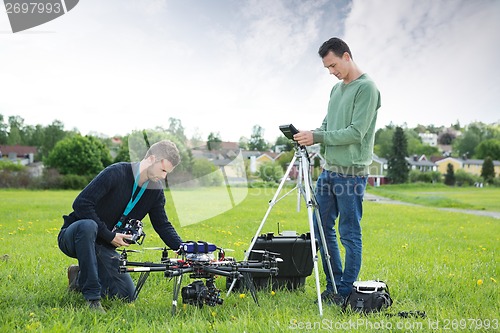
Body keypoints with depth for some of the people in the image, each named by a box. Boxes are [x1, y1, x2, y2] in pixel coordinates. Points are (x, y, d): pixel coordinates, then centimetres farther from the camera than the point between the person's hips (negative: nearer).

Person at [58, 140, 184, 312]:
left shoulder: (155, 191, 0)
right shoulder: (116, 173, -22)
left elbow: (163, 225, 7)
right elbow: (81, 204, -26)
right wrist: (109, 236, -24)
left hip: (105, 247, 6)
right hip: (73, 236, -6)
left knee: (127, 295, -9)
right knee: (88, 226, -42)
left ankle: (81, 277, 15)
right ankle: (92, 297, -33)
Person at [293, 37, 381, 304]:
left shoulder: (366, 88, -11)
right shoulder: (336, 89, 16)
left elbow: (356, 132, -18)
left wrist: (317, 137, -18)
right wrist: (310, 136, -1)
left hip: (351, 173, -9)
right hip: (329, 170, 9)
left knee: (349, 234, -1)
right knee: (322, 227, 11)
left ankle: (346, 292, 8)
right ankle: (333, 285, 22)